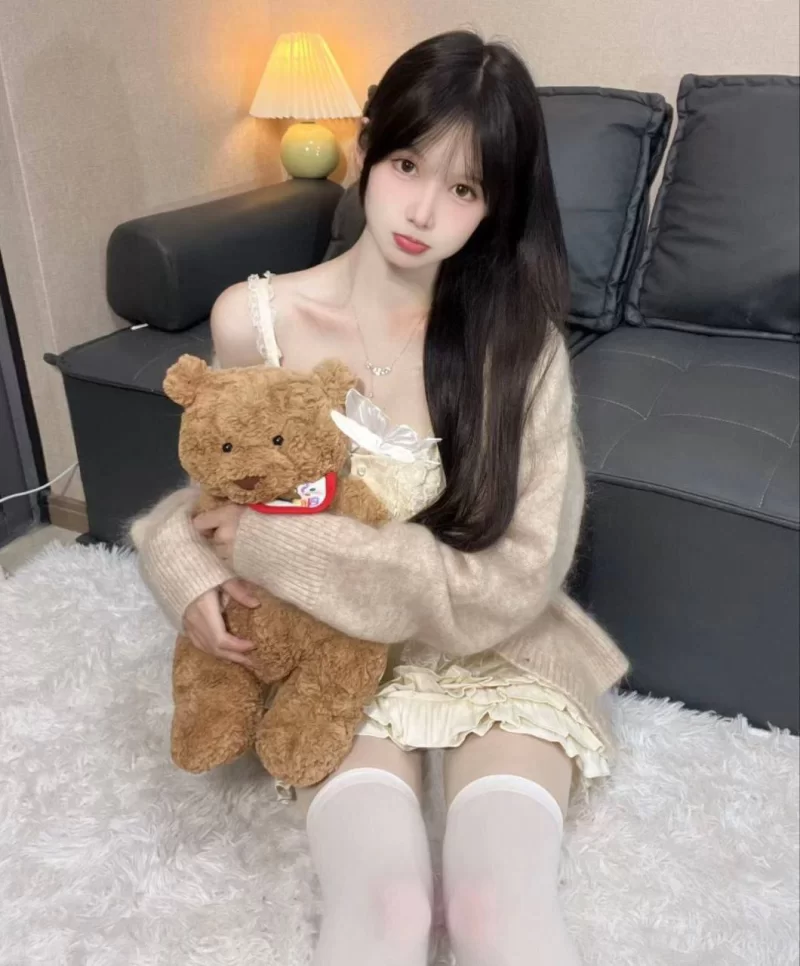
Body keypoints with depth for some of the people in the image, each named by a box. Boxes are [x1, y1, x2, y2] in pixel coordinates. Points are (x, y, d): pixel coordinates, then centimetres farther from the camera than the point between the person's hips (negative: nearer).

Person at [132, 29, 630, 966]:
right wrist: (188, 570, -15)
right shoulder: (253, 319, -10)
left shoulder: (520, 342, -12)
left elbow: (513, 584, -16)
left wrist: (278, 548, -20)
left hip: (494, 653, 0)